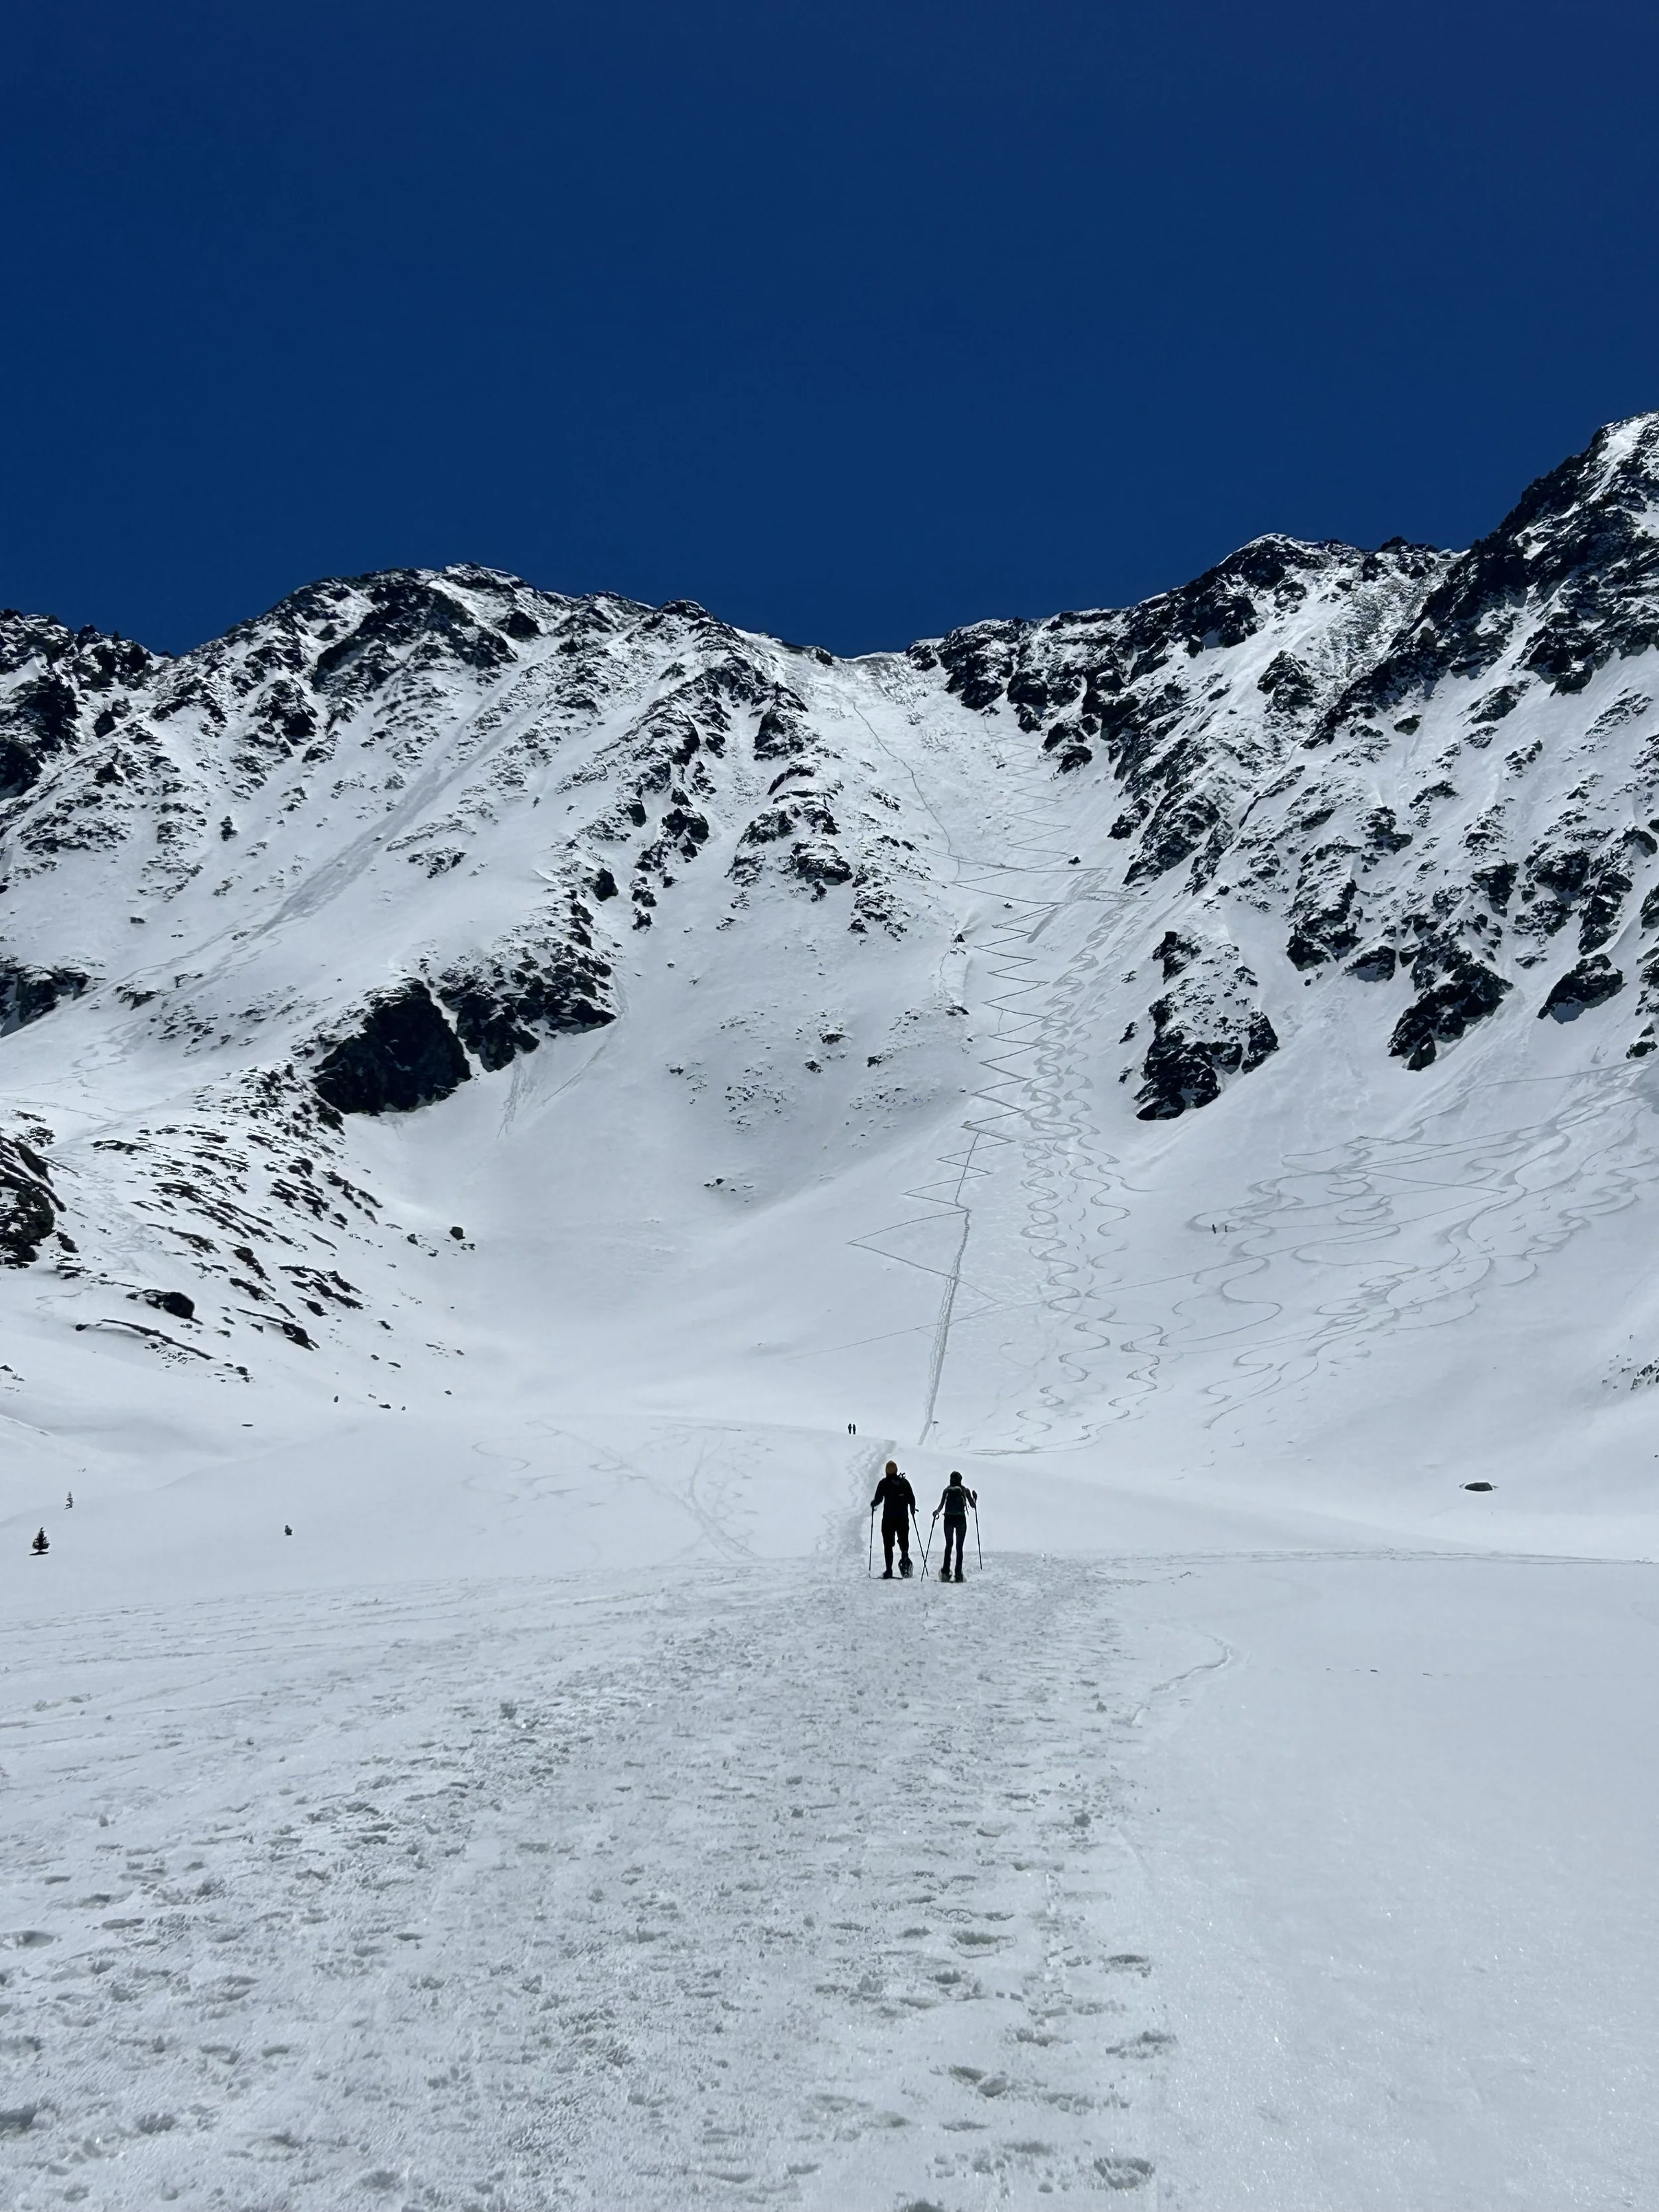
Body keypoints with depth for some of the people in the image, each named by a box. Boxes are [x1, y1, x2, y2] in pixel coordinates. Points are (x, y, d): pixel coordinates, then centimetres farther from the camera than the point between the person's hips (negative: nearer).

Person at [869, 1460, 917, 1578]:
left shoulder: (883, 1483, -4)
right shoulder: (904, 1482, 3)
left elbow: (878, 1499, -4)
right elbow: (912, 1499, 2)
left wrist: (872, 1504, 17)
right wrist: (912, 1509, 20)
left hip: (888, 1518, -1)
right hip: (903, 1518, 1)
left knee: (888, 1544, 3)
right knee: (904, 1541, 14)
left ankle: (889, 1571, -2)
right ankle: (905, 1558, -9)